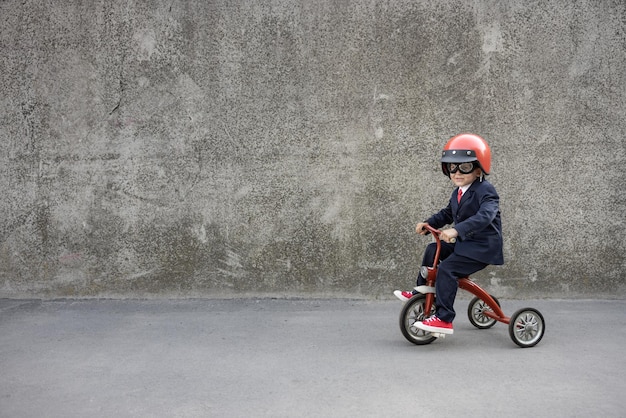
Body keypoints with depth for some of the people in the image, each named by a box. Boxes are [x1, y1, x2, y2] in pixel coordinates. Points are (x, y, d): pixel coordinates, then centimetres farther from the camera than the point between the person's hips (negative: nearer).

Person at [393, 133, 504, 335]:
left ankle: (443, 319, -19)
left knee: (446, 269, -22)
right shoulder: (457, 193, 13)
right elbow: (446, 213, 22)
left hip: (483, 247, -10)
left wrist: (456, 230, -46)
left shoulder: (485, 191, -18)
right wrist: (428, 223, 3)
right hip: (463, 243, 10)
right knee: (432, 250, 11)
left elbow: (485, 216, -35)